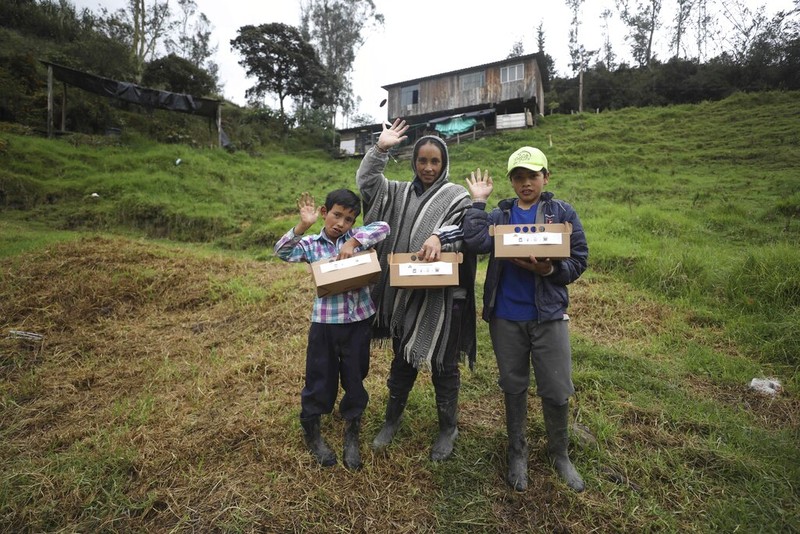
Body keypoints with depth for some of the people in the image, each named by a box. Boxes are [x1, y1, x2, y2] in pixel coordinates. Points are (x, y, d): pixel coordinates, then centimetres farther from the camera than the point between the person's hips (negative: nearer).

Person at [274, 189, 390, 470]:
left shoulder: (356, 238, 2)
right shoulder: (311, 244, -1)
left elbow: (383, 227, -10)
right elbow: (282, 251, -14)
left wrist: (354, 241, -21)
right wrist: (302, 225, -26)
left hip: (358, 320, 2)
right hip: (325, 321, -1)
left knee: (355, 380, 15)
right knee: (320, 380, 12)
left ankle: (351, 436, 38)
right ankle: (311, 433, 38)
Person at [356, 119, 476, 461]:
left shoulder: (457, 196, -2)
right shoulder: (400, 193, 12)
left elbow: (467, 232, -17)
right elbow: (366, 182, 6)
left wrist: (439, 237, -36)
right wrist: (380, 148, -3)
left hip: (443, 296, -4)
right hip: (404, 294, 4)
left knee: (443, 364, 10)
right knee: (402, 359, 18)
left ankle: (448, 429, 32)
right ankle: (392, 420, 38)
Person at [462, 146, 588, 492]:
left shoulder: (563, 213, 2)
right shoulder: (500, 214, 5)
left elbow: (579, 260, -1)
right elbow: (476, 242, -14)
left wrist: (548, 270, -20)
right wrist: (478, 201, -6)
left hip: (549, 315, -1)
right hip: (505, 317, 1)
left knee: (557, 391, 6)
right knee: (513, 388, 15)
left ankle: (559, 454, 34)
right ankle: (517, 452, 37)